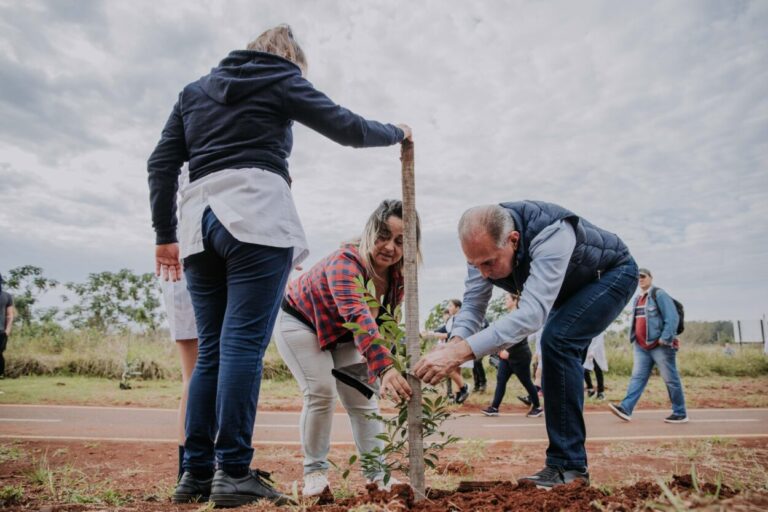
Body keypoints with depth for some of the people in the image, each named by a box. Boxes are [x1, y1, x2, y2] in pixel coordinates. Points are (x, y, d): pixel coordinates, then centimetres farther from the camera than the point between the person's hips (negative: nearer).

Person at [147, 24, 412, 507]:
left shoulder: (195, 90, 26)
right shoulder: (282, 82, 12)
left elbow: (162, 164, 17)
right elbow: (349, 129, 9)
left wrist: (165, 234, 16)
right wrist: (398, 132, 27)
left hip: (201, 222, 6)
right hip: (257, 218, -5)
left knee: (211, 350, 7)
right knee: (244, 344, -9)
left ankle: (196, 472, 9)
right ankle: (233, 473, -8)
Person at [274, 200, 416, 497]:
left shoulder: (397, 276, -17)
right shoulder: (344, 263, -39)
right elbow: (357, 316, -56)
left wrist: (379, 370, -12)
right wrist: (384, 367, -68)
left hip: (341, 333, 6)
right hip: (299, 322, -6)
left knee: (362, 398, 2)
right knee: (321, 392, -20)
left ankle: (378, 475, 11)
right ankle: (315, 472, 0)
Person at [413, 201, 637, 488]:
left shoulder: (551, 235, -43)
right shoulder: (484, 244, -22)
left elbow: (532, 313, -53)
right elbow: (472, 305, -20)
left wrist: (460, 352, -61)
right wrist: (454, 346, -42)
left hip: (612, 274, -7)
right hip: (571, 289, 7)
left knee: (557, 339, -26)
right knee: (560, 358, 4)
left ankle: (568, 465, -18)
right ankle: (567, 461, 18)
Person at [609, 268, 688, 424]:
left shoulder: (659, 294, -7)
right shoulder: (637, 299, 17)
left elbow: (672, 317, -14)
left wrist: (665, 338, -20)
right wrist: (635, 339, 17)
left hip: (660, 346, -7)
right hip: (642, 347, 7)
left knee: (671, 380, 1)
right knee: (637, 377, -1)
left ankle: (680, 414, 11)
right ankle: (626, 408, -8)